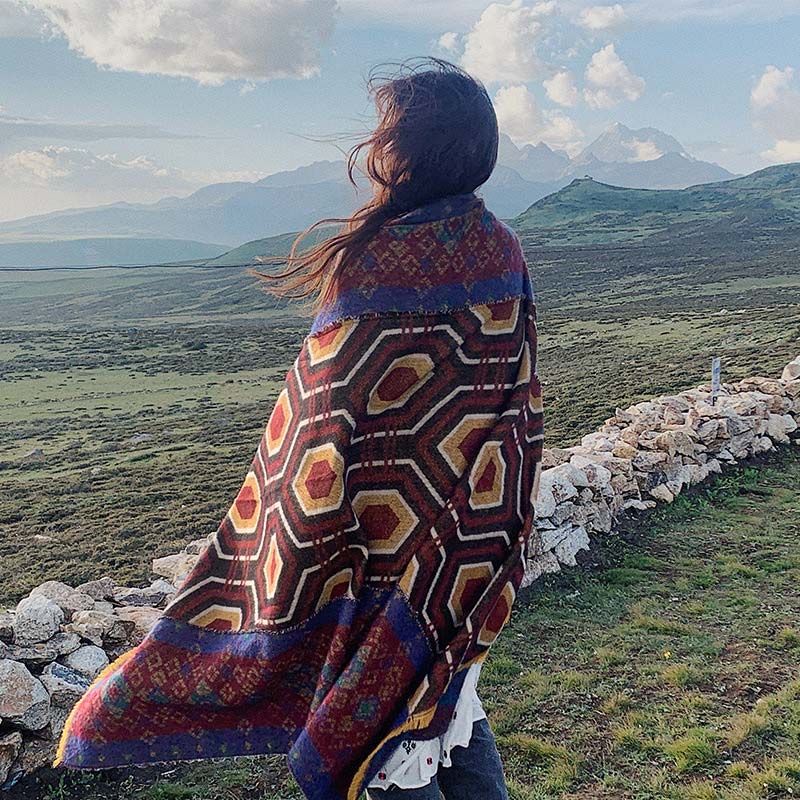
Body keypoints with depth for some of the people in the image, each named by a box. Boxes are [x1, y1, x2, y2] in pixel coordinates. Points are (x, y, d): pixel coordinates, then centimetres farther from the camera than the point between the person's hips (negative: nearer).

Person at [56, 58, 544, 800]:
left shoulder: (381, 264, -23)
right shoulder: (503, 251, -1)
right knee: (448, 693, 25)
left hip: (388, 528, -7)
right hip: (479, 523, 7)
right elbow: (521, 397, 6)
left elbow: (332, 413, -19)